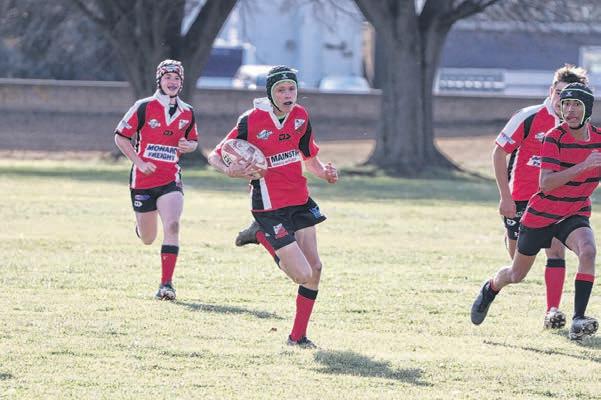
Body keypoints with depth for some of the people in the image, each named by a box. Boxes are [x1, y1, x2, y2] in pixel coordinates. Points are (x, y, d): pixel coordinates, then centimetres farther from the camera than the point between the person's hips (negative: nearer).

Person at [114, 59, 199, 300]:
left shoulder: (187, 113, 5)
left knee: (172, 225, -22)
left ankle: (166, 284, -20)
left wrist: (188, 146, -5)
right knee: (147, 239, 9)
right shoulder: (144, 107, -6)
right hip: (143, 180, -1)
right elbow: (121, 137, -1)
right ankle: (140, 226, 50)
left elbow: (193, 141, 20)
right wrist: (139, 162, -12)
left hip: (171, 179, 1)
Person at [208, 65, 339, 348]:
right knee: (303, 275, -10)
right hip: (270, 206, -7)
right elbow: (215, 156, -9)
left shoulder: (300, 116, 3)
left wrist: (324, 172, -5)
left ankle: (298, 336, 20)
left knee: (315, 269, 4)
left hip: (300, 202, 7)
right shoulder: (251, 120, -15)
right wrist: (230, 171, -30)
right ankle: (263, 238, 18)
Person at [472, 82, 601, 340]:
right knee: (516, 275, 15)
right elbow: (545, 183, -32)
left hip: (575, 215, 2)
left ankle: (578, 320, -30)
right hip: (541, 214, -2)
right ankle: (490, 289, 51)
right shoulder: (554, 138, -20)